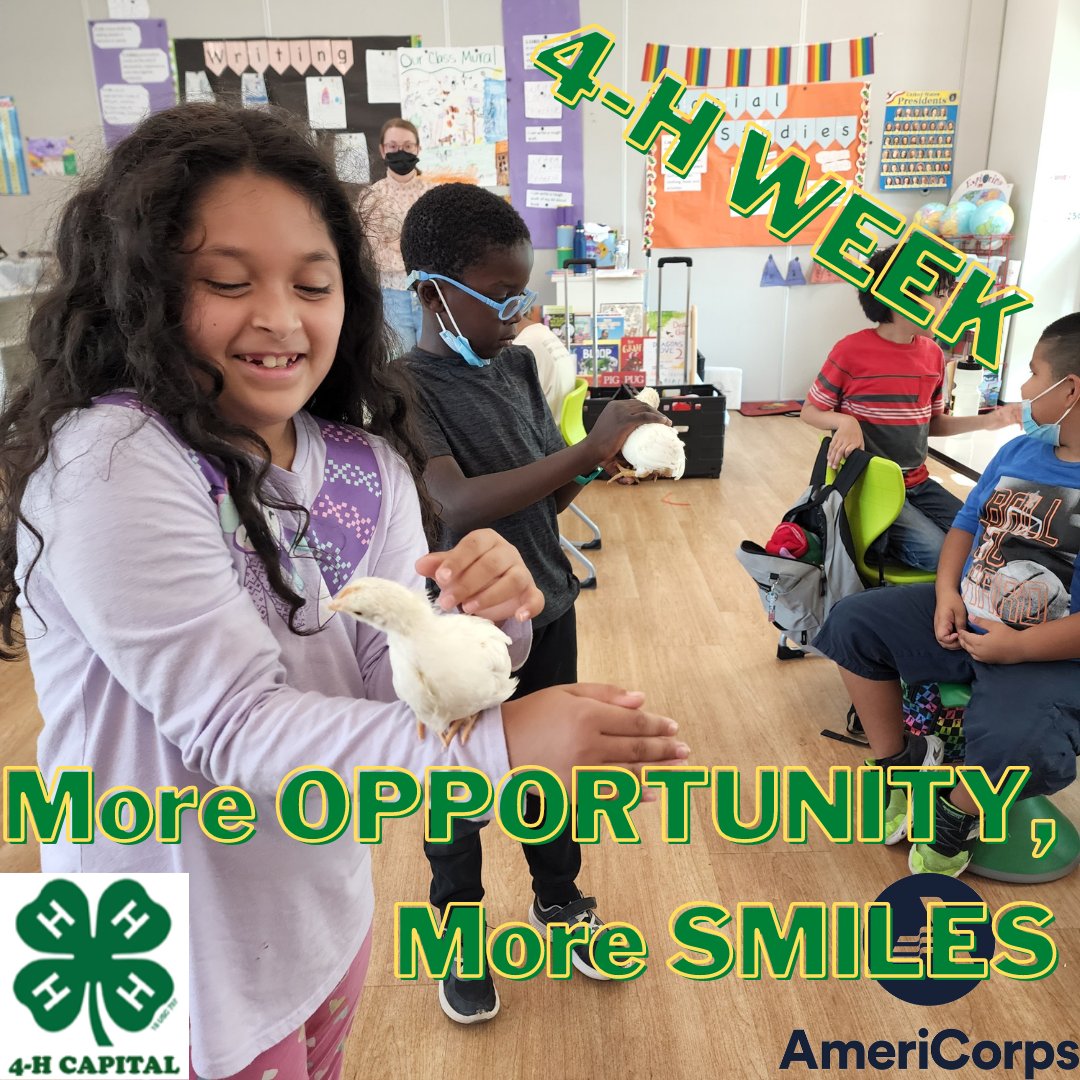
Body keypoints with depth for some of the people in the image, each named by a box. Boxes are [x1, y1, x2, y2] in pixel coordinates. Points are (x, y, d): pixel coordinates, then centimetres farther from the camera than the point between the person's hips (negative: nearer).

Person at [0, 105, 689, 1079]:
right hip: (181, 971, -5)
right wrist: (496, 742, -37)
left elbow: (388, 686, -10)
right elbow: (236, 727, -28)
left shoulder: (366, 465, -5)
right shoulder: (110, 465, -25)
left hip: (330, 909, 6)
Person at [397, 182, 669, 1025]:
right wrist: (590, 448, -33)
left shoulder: (518, 363, 1)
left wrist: (600, 461, -14)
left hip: (546, 609, 6)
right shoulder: (405, 389, -18)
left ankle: (559, 900, 46)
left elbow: (546, 496, 6)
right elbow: (460, 503, -32)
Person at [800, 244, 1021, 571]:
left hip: (917, 482, 7)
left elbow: (931, 423, 15)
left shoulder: (933, 354, 5)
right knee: (938, 553, -20)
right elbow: (809, 411, -5)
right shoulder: (851, 350, -14)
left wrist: (988, 421, 2)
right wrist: (845, 422, -25)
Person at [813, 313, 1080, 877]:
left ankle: (958, 811, 5)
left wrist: (1019, 647, -23)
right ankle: (896, 763, 13)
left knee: (1018, 747, -33)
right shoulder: (1020, 451, 6)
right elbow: (966, 524, 14)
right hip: (963, 615, 7)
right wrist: (947, 592, -4)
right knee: (852, 621, -1)